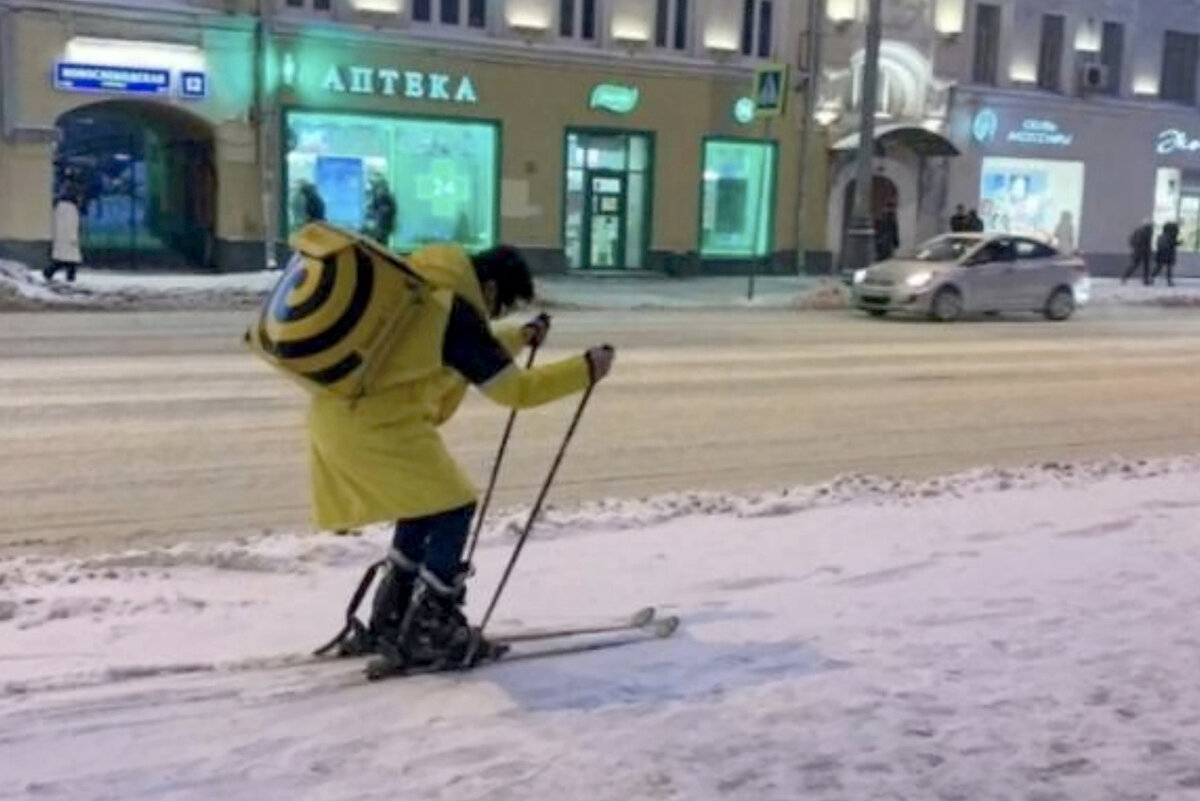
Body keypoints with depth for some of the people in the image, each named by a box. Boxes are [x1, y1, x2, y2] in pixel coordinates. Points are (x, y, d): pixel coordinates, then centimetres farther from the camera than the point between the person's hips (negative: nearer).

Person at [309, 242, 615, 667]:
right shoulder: (456, 311, -15)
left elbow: (478, 354, 31)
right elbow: (514, 389, -11)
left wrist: (522, 337, 38)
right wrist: (586, 369, -3)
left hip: (339, 412, 10)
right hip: (375, 424, -10)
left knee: (425, 505, 21)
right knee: (453, 509, 0)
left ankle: (387, 624, 27)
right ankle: (425, 632, 5)